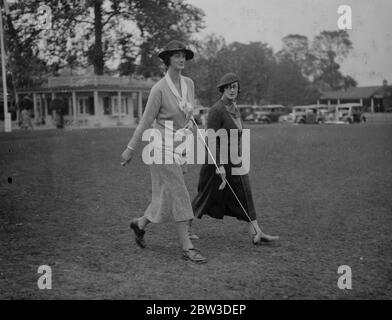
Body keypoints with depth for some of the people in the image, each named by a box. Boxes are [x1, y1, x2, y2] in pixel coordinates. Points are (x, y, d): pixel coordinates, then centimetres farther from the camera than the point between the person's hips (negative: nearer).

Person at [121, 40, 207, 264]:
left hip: (180, 146, 7)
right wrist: (131, 149, -4)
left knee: (167, 195, 14)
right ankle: (187, 248, 0)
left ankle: (140, 224, 37)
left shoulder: (189, 84, 6)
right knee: (180, 195, -7)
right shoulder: (159, 89, -13)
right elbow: (146, 121, -9)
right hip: (163, 146, -7)